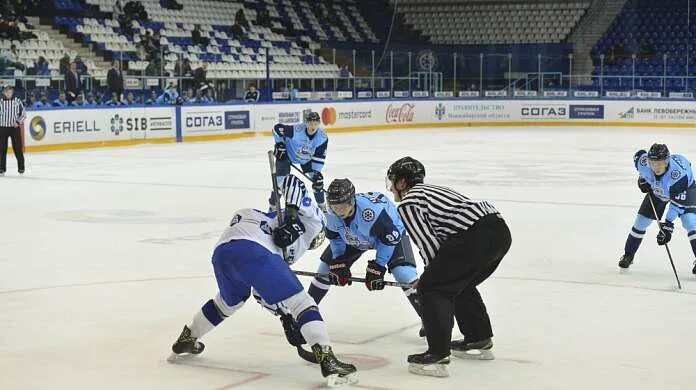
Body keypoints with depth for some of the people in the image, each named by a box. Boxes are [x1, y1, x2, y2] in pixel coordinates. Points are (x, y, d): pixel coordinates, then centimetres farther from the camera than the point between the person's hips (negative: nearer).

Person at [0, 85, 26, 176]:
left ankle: (21, 168, 14)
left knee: (18, 148, 2)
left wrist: (18, 122, -9)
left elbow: (23, 114, 4)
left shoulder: (17, 101, -2)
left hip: (15, 127, -1)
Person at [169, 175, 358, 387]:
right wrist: (292, 213, -1)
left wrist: (281, 309, 28)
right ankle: (328, 361, -16)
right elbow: (291, 182, 10)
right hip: (251, 249, -8)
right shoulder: (311, 220, 26)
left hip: (221, 250, 8)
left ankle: (185, 341, 51)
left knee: (229, 301, 38)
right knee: (302, 302, -3)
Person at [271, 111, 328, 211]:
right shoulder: (296, 130, -36)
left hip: (307, 158, 4)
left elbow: (319, 156, -17)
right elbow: (277, 128, -24)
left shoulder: (322, 137, -25)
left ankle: (322, 204, 19)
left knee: (317, 178, 0)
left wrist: (316, 171, -22)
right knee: (280, 179, -11)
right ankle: (273, 205, 2)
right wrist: (279, 145, -21)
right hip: (288, 153, -4)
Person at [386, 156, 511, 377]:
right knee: (460, 284, 29)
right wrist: (437, 273, 35)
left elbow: (429, 246, -1)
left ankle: (438, 355, -7)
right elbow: (442, 239, 32)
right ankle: (479, 341, 37)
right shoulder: (429, 191, 32)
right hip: (500, 230, 9)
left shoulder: (407, 203, 4)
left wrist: (432, 277, 12)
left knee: (431, 287, -1)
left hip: (477, 237, -9)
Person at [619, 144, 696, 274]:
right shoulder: (644, 162, -32)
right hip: (657, 190, 4)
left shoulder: (679, 172, -44)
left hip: (684, 190, -4)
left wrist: (668, 224, -43)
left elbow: (677, 202, -40)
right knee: (641, 221, 2)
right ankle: (628, 255, 22)